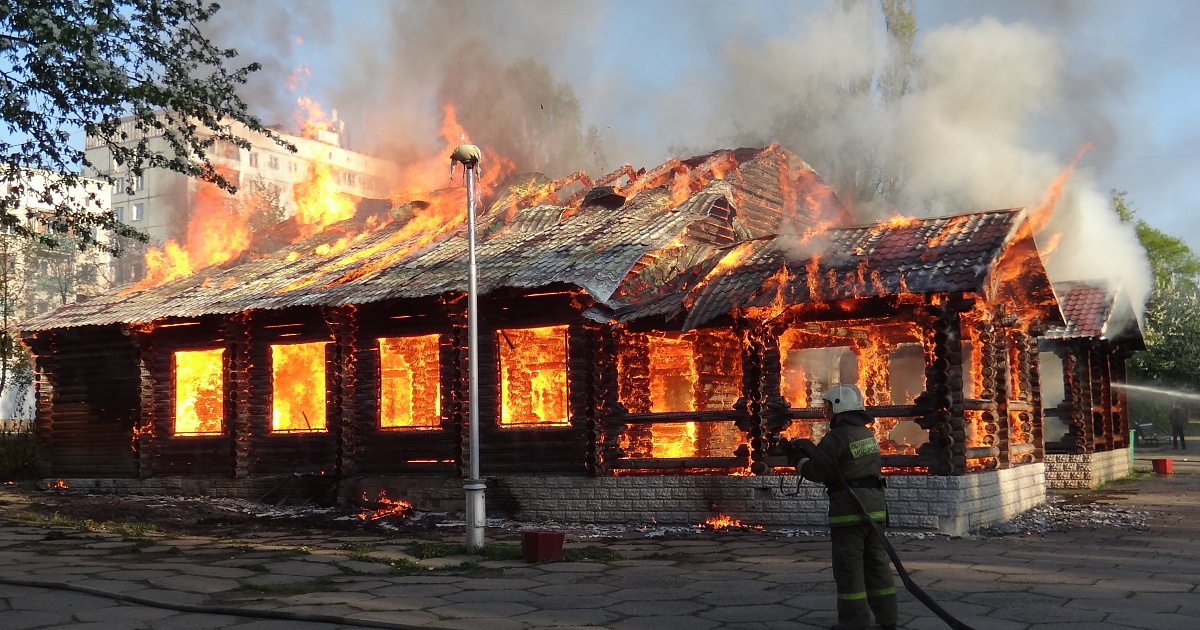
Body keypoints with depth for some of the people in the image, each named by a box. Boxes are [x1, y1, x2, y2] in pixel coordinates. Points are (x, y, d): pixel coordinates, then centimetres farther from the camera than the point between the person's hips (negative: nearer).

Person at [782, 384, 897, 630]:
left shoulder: (836, 437, -13)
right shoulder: (867, 434, 15)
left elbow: (816, 472, -13)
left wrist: (795, 456, 0)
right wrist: (808, 449, 15)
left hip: (849, 507, -8)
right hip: (875, 503, 8)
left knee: (849, 565, -2)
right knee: (876, 561, 12)